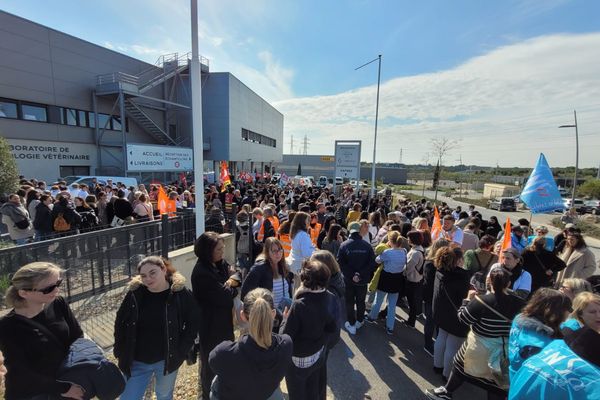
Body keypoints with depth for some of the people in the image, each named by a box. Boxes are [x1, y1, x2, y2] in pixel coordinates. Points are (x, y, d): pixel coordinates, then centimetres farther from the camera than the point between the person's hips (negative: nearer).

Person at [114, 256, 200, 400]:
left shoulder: (181, 294, -16)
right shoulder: (134, 294, -10)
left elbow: (193, 324, -7)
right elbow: (120, 323, 5)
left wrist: (182, 351, -10)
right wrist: (120, 352, 2)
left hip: (167, 360, -1)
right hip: (137, 362, 1)